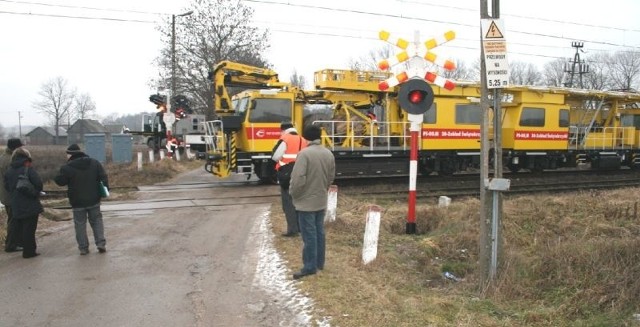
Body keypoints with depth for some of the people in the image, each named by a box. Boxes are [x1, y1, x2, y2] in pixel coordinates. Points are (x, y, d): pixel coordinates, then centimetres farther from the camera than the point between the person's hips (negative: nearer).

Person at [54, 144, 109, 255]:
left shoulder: (67, 167, -12)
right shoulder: (94, 163, 0)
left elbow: (60, 181, -6)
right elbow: (103, 177, 1)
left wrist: (55, 177, 14)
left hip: (78, 202, -3)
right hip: (93, 200, 3)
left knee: (80, 224, 8)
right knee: (96, 221, 14)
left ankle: (83, 248, 10)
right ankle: (101, 244, 5)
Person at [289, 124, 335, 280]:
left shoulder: (304, 153, -20)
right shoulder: (328, 154, 3)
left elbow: (298, 179, -23)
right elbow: (331, 177, 11)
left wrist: (293, 194, -6)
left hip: (306, 201, -7)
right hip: (321, 200, 7)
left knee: (309, 234, -2)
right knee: (319, 232, 16)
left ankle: (310, 267, 4)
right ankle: (319, 263, 25)